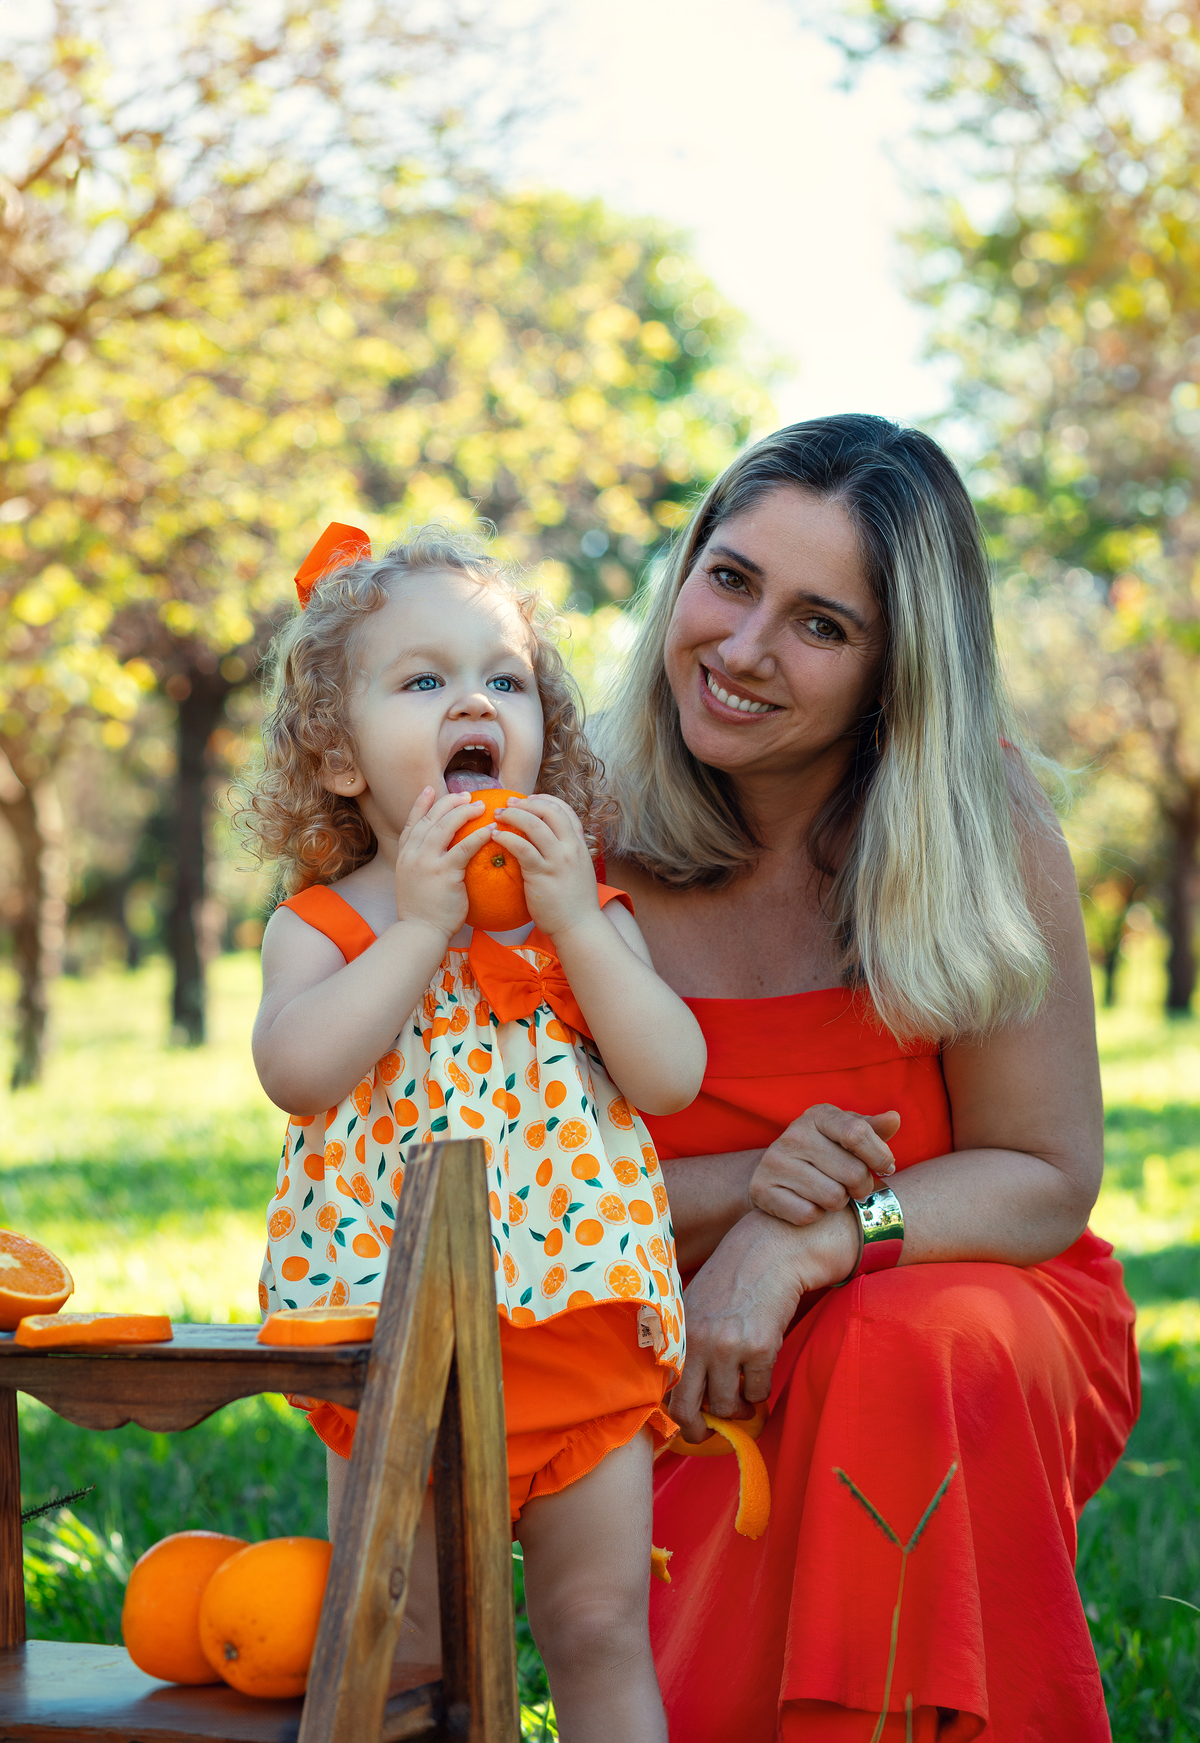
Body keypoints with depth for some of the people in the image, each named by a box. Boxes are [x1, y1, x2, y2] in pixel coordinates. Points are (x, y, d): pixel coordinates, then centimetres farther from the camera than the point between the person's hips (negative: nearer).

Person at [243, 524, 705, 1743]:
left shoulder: (594, 914, 5)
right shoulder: (321, 926, 0)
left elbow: (672, 1077, -9)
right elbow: (297, 1072, -20)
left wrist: (573, 921, -15)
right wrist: (418, 922, -19)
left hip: (581, 1334, 1)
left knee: (602, 1635, 9)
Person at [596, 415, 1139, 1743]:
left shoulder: (979, 818, -11)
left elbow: (1047, 1177, -10)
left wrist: (809, 1237, -28)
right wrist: (747, 1186, -24)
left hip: (970, 1300, 0)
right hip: (686, 1342, 0)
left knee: (912, 1352, -35)